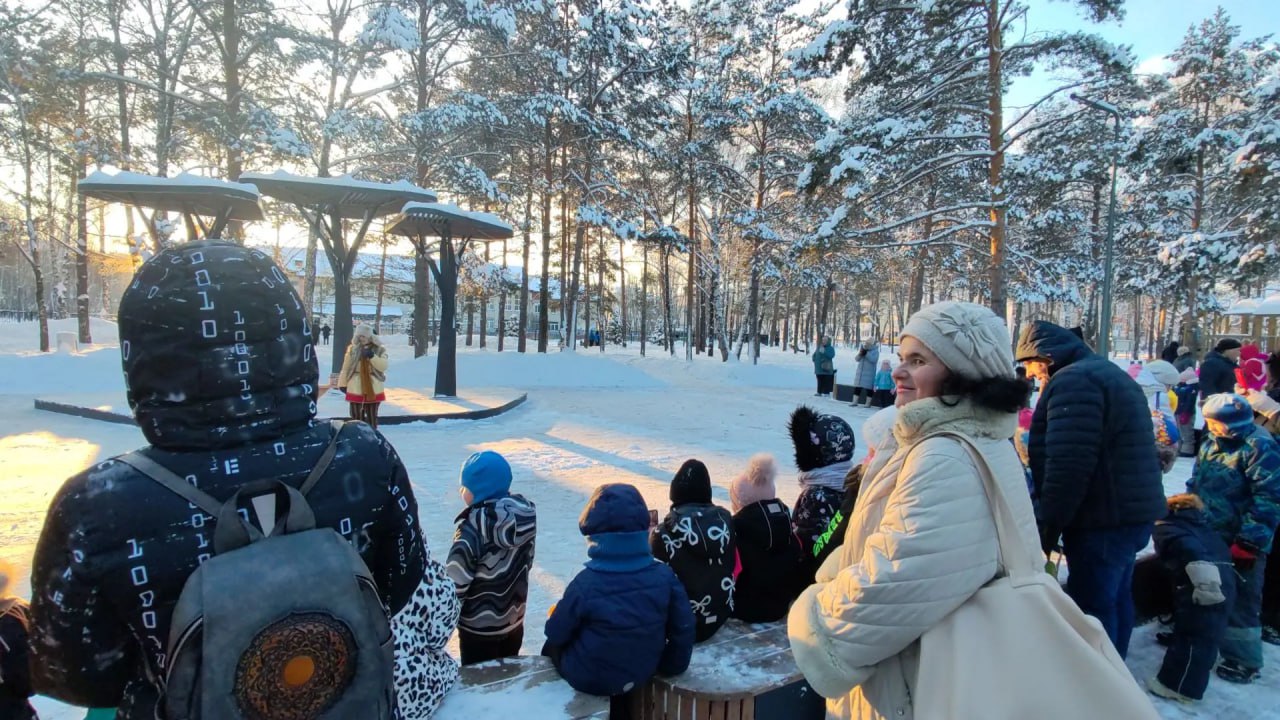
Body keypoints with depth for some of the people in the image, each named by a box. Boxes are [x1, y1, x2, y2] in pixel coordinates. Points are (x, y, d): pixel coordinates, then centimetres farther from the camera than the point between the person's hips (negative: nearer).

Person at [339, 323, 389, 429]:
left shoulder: (380, 349, -2)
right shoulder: (352, 348, 1)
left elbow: (383, 366, -13)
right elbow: (346, 367, 5)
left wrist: (372, 356, -23)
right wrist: (342, 383, 5)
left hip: (374, 390, -1)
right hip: (356, 389, 1)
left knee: (372, 417, 11)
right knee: (356, 416, 8)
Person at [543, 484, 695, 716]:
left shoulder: (585, 583, -27)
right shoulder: (664, 576, -19)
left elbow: (555, 634, -13)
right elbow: (683, 629, -10)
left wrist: (557, 615, 10)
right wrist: (671, 666, 8)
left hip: (590, 679, -3)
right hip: (641, 674, 4)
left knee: (551, 647, 26)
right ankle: (619, 711, 46)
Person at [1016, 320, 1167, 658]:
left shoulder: (1073, 381, -17)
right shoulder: (1108, 373, 18)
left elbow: (1067, 465, -25)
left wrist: (1048, 525, -17)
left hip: (1103, 518, -11)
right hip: (1133, 511, 11)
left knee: (1091, 605, -3)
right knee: (1115, 597, 20)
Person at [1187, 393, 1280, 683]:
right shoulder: (1211, 443, 7)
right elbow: (1196, 484, 19)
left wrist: (1250, 540, -20)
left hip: (1240, 543, -8)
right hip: (1210, 536, 8)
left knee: (1240, 600, 3)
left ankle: (1245, 660, 18)